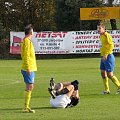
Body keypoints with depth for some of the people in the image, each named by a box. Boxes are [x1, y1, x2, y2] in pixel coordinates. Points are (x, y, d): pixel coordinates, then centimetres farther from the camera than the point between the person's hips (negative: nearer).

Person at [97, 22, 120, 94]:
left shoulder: (106, 35, -15)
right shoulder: (101, 36, 13)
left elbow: (111, 45, -22)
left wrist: (106, 55, -23)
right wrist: (103, 55, 17)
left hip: (108, 57, -9)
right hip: (103, 57, 9)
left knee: (110, 75, -7)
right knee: (103, 73, 8)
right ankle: (107, 90, 16)